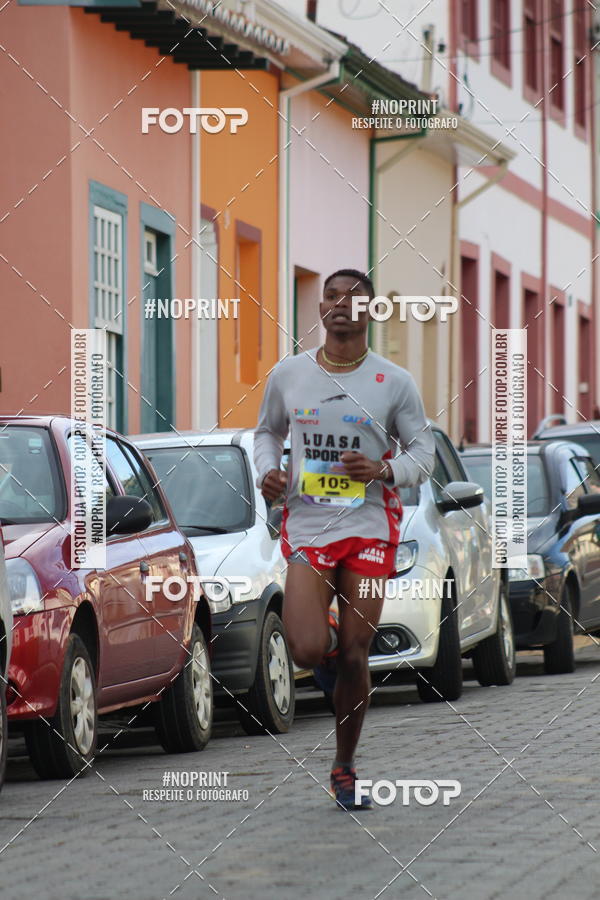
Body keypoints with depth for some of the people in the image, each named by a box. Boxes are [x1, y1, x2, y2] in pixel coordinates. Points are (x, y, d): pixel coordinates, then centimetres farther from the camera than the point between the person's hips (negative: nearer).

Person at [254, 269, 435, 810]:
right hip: (307, 526, 0)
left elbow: (423, 452, 4)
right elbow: (267, 431, 19)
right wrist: (267, 471, -1)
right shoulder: (288, 375, 3)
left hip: (370, 528, 0)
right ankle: (326, 645, 24)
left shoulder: (395, 383, -1)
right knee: (308, 652, -17)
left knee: (355, 657, 3)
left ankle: (344, 770, 22)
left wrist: (384, 470, -16)